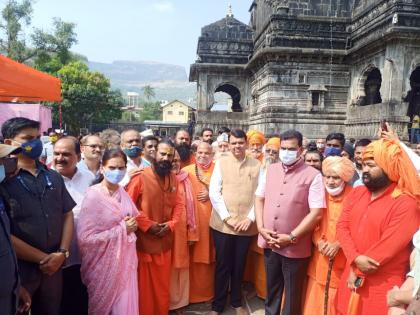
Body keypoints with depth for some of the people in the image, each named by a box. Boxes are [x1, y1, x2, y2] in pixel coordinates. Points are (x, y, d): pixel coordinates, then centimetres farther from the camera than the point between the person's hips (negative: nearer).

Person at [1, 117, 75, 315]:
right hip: (18, 269, -5)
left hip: (53, 267, 5)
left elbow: (67, 215, 9)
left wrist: (62, 253, -4)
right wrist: (43, 258, -11)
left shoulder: (53, 177, 7)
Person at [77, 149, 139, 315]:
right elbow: (85, 237, -20)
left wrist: (131, 225, -2)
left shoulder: (123, 192, 3)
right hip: (105, 262, -5)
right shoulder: (93, 195, -16)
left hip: (125, 259, 5)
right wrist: (122, 229, -17)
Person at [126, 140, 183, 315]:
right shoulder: (140, 177, -14)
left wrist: (171, 224, -8)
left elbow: (179, 204, 8)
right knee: (144, 285, 11)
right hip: (143, 240, -5)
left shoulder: (174, 178, 4)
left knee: (162, 285, 18)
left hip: (165, 241, 5)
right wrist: (147, 225, -18)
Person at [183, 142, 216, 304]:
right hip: (193, 218, -1)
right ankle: (194, 292, 20)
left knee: (210, 255, 8)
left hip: (212, 218, 1)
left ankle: (210, 290, 27)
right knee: (194, 256, 3)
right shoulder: (186, 171, 3)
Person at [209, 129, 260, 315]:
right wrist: (227, 217, -10)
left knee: (239, 265, 15)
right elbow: (214, 193, -4)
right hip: (222, 224, -1)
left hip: (246, 225, 1)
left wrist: (250, 218, -8)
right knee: (222, 265, 10)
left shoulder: (257, 165, 1)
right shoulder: (221, 163, -1)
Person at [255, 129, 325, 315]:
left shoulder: (313, 175, -10)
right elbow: (259, 199, 9)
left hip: (295, 247, -4)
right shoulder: (270, 170, 5)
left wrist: (292, 237, -16)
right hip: (269, 243, 4)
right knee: (272, 288, 23)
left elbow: (316, 212, -14)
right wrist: (261, 228, -4)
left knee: (292, 294, 14)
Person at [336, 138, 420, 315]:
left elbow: (388, 246, -18)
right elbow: (342, 226, -2)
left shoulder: (406, 204, -14)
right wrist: (355, 259, -17)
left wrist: (358, 272, -12)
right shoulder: (357, 193, 4)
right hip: (351, 277, 5)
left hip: (382, 285, -5)